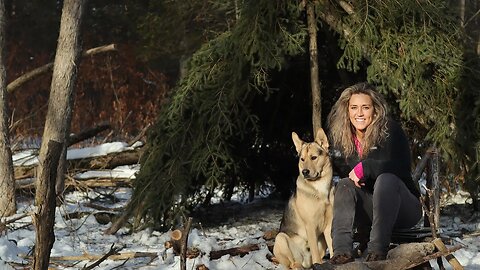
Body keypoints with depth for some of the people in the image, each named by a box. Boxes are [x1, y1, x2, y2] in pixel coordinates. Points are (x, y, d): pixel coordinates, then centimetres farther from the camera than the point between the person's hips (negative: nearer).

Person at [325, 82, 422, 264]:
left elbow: (399, 166, -26)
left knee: (386, 179, -32)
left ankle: (378, 249, -43)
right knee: (345, 184, -19)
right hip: (371, 210, 5)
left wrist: (363, 168, -19)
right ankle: (342, 251, -35)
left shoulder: (390, 130, -13)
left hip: (404, 209, -5)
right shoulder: (344, 140, 3)